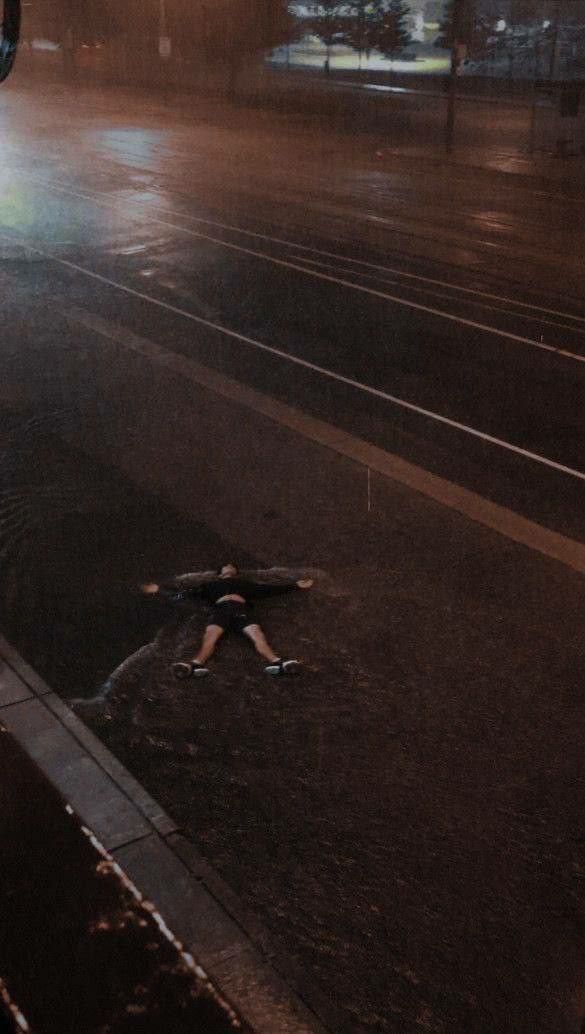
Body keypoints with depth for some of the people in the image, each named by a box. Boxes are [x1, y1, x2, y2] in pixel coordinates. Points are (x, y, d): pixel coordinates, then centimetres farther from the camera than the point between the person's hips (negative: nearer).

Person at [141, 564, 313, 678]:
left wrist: (296, 585, 36)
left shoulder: (244, 582, 41)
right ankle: (197, 664, -59)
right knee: (210, 636, -32)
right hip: (220, 608, -1)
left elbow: (270, 589, 38)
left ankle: (276, 662, -54)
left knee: (257, 634, -29)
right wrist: (160, 588, 30)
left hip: (241, 608, 1)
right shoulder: (211, 583, 39)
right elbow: (186, 593, 34)